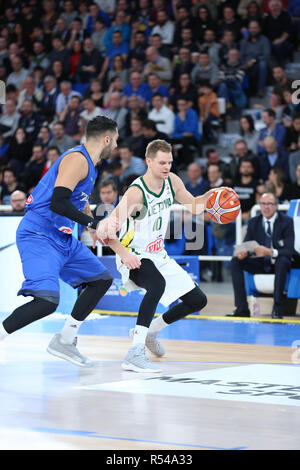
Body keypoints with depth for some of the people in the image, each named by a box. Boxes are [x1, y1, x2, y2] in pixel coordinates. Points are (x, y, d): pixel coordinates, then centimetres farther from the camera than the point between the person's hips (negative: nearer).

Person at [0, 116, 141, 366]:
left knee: (102, 279, 17)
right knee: (47, 301, -25)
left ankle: (65, 341, 22)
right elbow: (58, 203, -27)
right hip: (38, 237, -11)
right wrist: (94, 223, -22)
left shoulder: (89, 164, 16)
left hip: (62, 238, 11)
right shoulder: (77, 159, -16)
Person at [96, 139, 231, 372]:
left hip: (158, 256, 8)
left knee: (198, 300, 12)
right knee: (158, 284, -40)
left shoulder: (172, 181, -4)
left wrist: (209, 196, -10)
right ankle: (135, 353, -43)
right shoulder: (136, 192, -26)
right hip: (134, 256, -8)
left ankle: (151, 331, 32)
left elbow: (193, 206, 12)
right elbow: (115, 220, -39)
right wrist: (107, 228, -63)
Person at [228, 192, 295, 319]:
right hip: (260, 263, 4)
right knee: (236, 261, -19)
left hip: (278, 262, -4)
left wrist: (270, 252, -37)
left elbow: (289, 251, -18)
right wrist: (243, 252, -26)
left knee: (282, 261, -39)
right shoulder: (253, 222, 3)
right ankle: (242, 308, -23)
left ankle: (277, 309, -35)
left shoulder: (286, 221, -9)